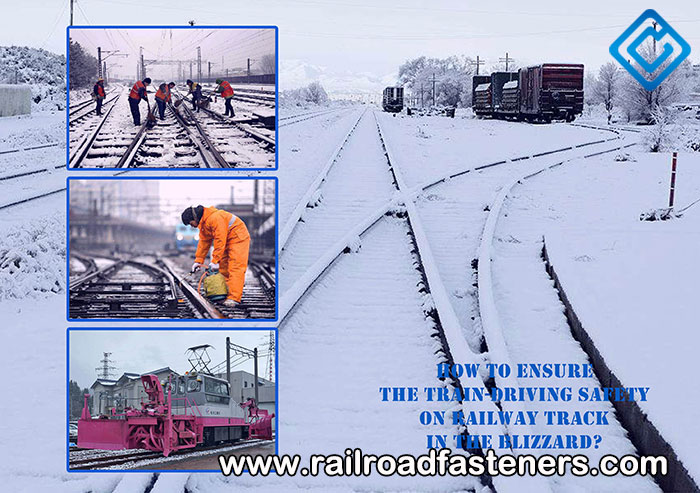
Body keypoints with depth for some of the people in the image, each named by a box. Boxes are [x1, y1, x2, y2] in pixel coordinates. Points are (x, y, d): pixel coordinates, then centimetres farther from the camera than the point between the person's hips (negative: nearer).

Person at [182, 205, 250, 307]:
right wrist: (198, 260, 8)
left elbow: (220, 241, -29)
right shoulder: (203, 223, 5)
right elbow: (204, 242, 12)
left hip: (238, 238, -10)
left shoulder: (215, 218, -29)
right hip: (226, 241, 10)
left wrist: (215, 261, -26)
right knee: (223, 268, 8)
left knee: (235, 268, -17)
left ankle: (234, 298, -23)